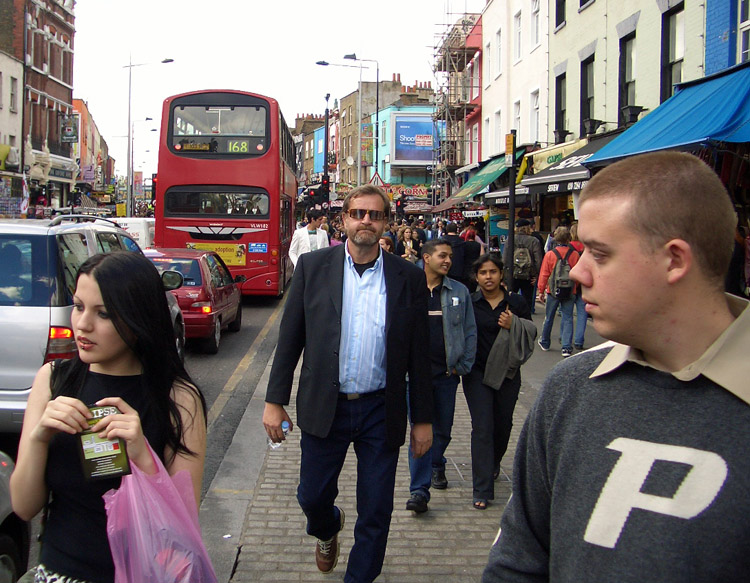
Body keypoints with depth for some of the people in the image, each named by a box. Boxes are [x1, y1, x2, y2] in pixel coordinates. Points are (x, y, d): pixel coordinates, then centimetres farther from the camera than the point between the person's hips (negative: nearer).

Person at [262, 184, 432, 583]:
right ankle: (327, 531, 48)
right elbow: (289, 338, 1)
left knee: (376, 512, 7)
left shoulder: (409, 278, -1)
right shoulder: (313, 267, -1)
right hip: (324, 407, 1)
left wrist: (423, 419, 3)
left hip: (381, 412, 0)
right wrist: (275, 401, -1)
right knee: (312, 496, 13)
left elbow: (418, 354, 2)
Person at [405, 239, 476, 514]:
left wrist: (463, 366, 1)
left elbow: (470, 331, 7)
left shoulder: (459, 292, 4)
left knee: (443, 429, 14)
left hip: (447, 373, 3)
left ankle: (436, 464, 43)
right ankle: (419, 491, -2)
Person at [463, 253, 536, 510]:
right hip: (477, 373, -2)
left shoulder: (517, 303, 2)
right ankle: (482, 490, -5)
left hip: (507, 372, 2)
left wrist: (513, 324, -14)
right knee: (482, 428, -7)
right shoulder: (469, 303, -2)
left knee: (503, 424, 16)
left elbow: (531, 333, 3)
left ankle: (493, 464, 46)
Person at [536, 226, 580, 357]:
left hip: (553, 292, 0)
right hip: (570, 292, 0)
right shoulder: (575, 255, -5)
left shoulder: (550, 254, -8)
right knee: (567, 319, 3)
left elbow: (544, 275, -2)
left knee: (549, 318, 14)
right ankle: (566, 347, -5)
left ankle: (544, 343, 30)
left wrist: (541, 291, 7)